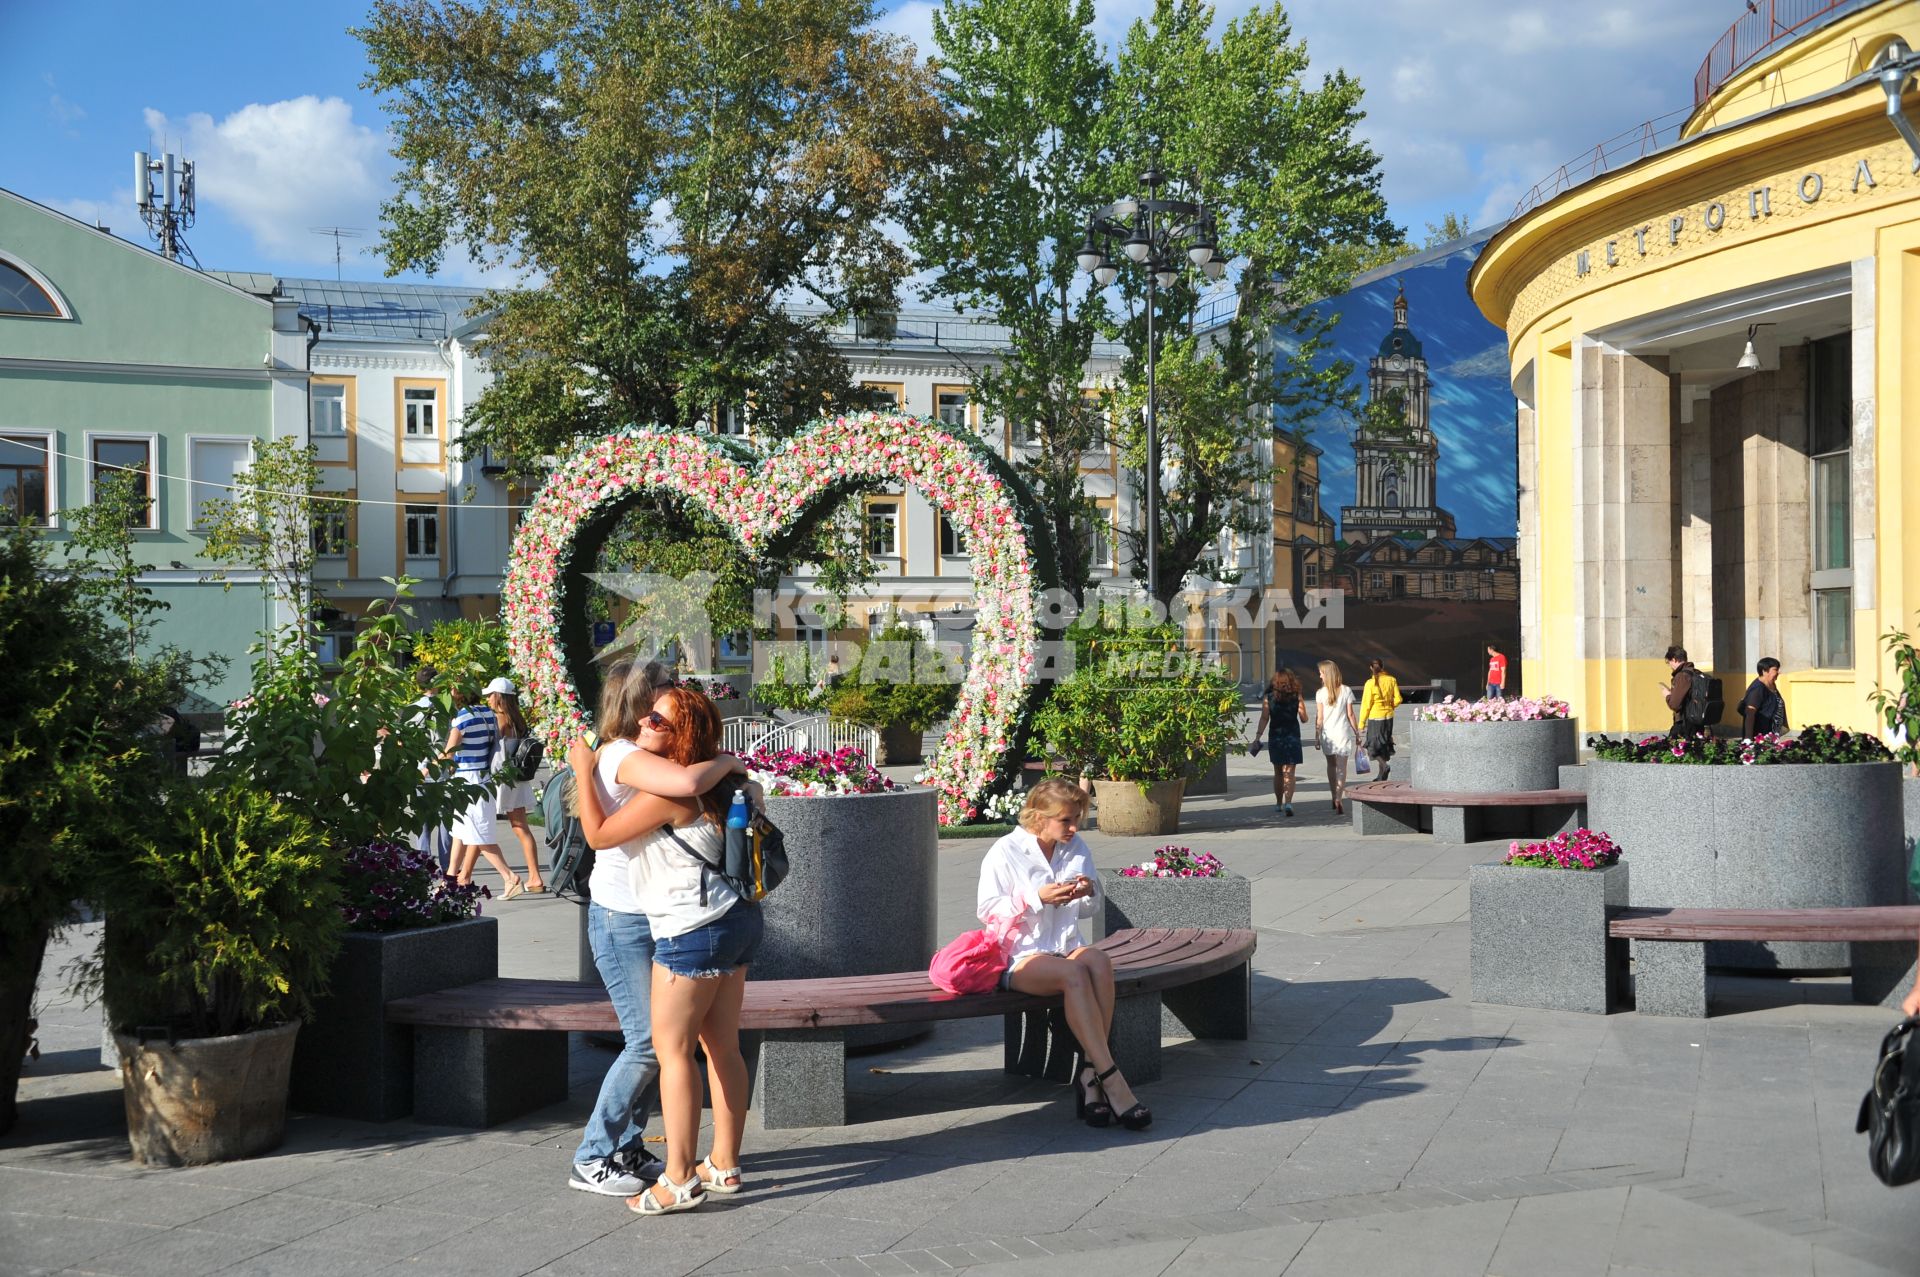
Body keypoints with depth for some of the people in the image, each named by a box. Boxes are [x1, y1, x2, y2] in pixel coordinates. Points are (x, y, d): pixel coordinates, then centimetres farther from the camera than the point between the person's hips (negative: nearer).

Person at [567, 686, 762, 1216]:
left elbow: (599, 834, -9)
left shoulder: (667, 791, -16)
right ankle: (724, 1165, 20)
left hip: (693, 929, -10)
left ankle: (679, 1179, -3)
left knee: (672, 1049, -4)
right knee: (723, 1047, 13)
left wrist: (584, 770, 0)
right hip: (737, 920, 10)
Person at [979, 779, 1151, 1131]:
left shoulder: (1077, 847, 12)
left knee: (1099, 960, -33)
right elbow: (987, 910, -7)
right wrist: (1037, 898, -17)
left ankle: (1090, 1073, -35)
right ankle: (1111, 1081, -41)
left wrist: (1088, 894, -4)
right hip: (1021, 957, -5)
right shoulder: (1005, 853, -4)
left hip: (1066, 946, 5)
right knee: (1074, 974, -36)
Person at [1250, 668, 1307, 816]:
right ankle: (1288, 803, -20)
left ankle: (1279, 803, 26)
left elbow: (1264, 718, -9)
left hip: (1275, 737, 1)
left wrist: (1257, 737, -10)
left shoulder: (1268, 697, -3)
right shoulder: (1296, 697, -4)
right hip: (1292, 737, -1)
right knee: (1289, 772, -3)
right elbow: (1304, 719, 0)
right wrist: (1301, 704, 19)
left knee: (1278, 772, 16)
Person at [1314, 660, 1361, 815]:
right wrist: (1357, 734, 6)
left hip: (1327, 734, 0)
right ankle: (1338, 800, -9)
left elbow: (1319, 718, -5)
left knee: (1331, 765, 18)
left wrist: (1317, 737, 1)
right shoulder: (1346, 691, -3)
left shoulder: (1321, 693, -5)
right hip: (1343, 733, 0)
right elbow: (1350, 715, -2)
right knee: (1341, 767, 1)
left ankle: (1335, 798, 22)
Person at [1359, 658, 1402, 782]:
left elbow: (1366, 704, -11)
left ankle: (1384, 765, -21)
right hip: (1389, 716, 5)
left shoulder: (1370, 683, -13)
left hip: (1375, 717, -5)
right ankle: (1382, 776, 19)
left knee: (1373, 746, 4)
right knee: (1384, 744, 16)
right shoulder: (1391, 680, -1)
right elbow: (1397, 699, 0)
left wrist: (1362, 723, -5)